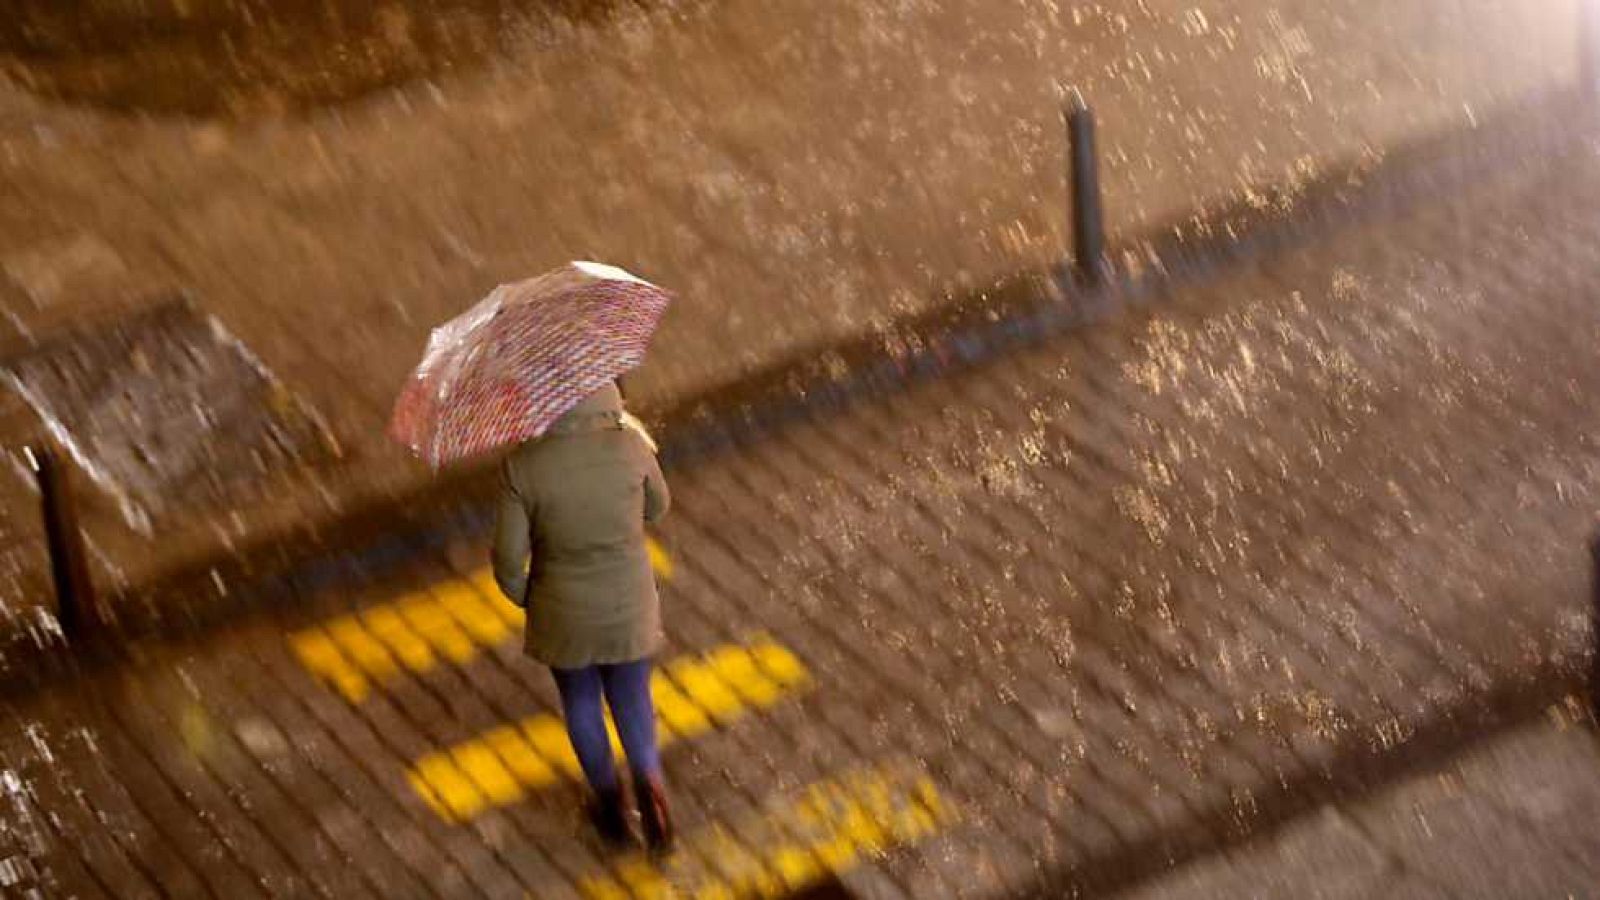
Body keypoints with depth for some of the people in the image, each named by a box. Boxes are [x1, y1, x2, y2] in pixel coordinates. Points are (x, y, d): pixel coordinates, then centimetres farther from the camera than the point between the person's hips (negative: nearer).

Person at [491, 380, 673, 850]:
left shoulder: (523, 467, -25)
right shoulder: (629, 445, -22)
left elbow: (509, 556, -16)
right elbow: (656, 507, -2)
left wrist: (520, 595, 5)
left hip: (563, 613, 0)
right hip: (629, 605, 1)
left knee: (580, 699, 25)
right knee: (632, 699, 21)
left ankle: (611, 805, 39)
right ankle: (648, 781, -3)